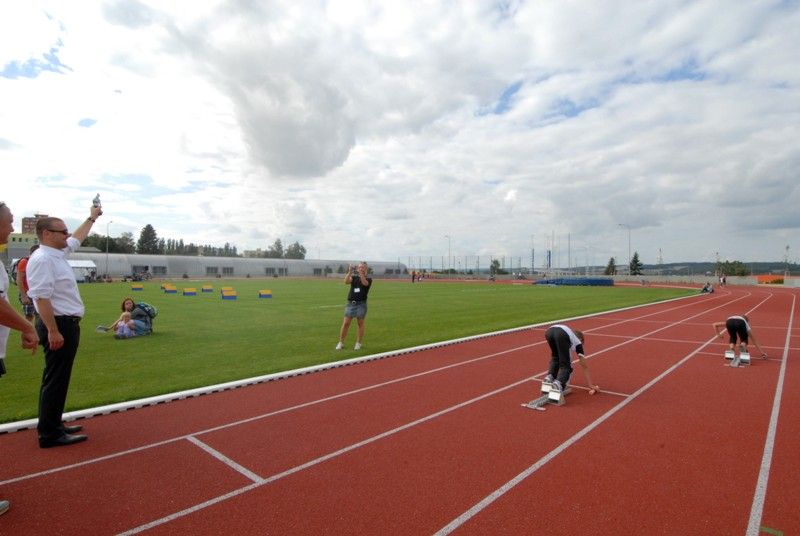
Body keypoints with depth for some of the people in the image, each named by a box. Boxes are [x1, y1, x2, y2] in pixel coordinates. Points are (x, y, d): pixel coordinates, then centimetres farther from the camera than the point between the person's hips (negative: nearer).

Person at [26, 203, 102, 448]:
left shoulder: (58, 253, 12)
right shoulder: (42, 259, -17)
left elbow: (77, 238, 32)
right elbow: (41, 297, -23)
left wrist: (91, 218, 41)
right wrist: (52, 331, -25)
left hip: (67, 324, 10)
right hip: (58, 326, -10)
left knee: (59, 378, 16)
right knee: (55, 380, -4)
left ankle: (53, 425, 28)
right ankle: (49, 434, 5)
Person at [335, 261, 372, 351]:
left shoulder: (368, 279, 3)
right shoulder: (354, 277, 11)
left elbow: (365, 283, -20)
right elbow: (346, 281, -9)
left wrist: (361, 273, -31)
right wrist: (350, 272, -22)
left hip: (361, 304, -2)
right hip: (350, 303, 2)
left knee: (360, 323, 3)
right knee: (345, 323, 1)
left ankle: (358, 343, 14)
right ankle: (341, 343, 8)